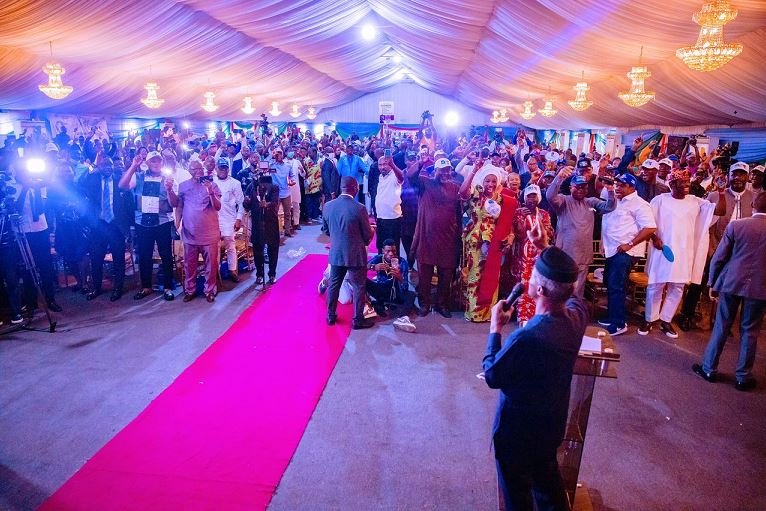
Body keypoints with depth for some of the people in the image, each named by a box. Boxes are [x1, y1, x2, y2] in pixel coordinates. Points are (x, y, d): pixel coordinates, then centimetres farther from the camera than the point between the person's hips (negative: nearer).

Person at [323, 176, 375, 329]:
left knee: (333, 285, 18)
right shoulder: (359, 208, -18)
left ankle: (331, 316, 30)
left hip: (335, 253, 5)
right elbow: (368, 234, -9)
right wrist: (364, 241, 14)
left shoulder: (328, 206, -5)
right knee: (359, 287, 10)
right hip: (355, 254, -4)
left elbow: (325, 229, 9)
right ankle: (358, 320, 18)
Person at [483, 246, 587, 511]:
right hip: (553, 422, 6)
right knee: (548, 475, 32)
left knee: (517, 490, 21)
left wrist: (495, 329, -13)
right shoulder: (578, 313, -17)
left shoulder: (526, 338, -39)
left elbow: (492, 376, -21)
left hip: (517, 429, -6)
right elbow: (568, 294, 10)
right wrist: (546, 251, 10)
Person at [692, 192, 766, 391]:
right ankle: (743, 377, 18)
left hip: (731, 283, 0)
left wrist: (713, 282, 7)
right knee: (749, 331, 10)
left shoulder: (735, 225, -6)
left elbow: (719, 256, -4)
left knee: (721, 326, 11)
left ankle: (709, 369, 18)